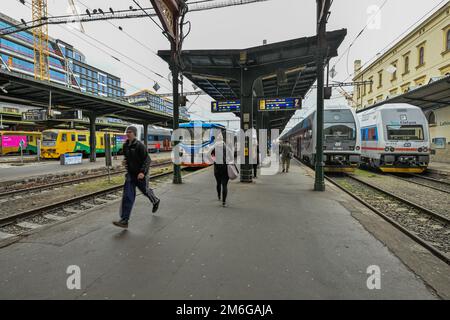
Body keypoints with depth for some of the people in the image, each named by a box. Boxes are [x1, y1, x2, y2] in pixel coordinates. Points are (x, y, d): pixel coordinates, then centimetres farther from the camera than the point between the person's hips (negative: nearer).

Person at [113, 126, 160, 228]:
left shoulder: (139, 145, -16)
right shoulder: (125, 145, 5)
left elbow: (147, 159, -18)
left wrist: (143, 172, -29)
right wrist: (125, 161, 1)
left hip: (140, 174, -5)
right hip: (130, 174, 5)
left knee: (145, 190, 17)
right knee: (127, 196, -4)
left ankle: (156, 201, 50)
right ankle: (124, 220, -4)